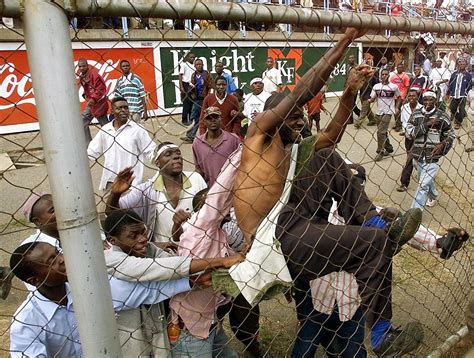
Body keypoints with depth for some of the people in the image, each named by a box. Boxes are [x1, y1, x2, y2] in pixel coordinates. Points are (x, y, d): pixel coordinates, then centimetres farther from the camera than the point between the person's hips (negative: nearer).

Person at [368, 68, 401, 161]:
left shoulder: (394, 87, -4)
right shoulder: (376, 86, 2)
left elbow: (398, 97, 10)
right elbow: (372, 98, 2)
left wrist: (397, 108, 1)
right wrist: (369, 100, -20)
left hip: (388, 112, -4)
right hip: (379, 112, 5)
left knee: (381, 132, -13)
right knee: (383, 132, 16)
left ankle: (380, 152, -3)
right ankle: (389, 148, 36)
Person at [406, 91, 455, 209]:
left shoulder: (441, 116, -6)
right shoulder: (416, 114, -1)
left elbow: (451, 134, 5)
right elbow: (409, 133, -12)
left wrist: (442, 145, -13)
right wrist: (426, 125, -21)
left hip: (433, 156, -3)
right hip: (418, 155, 4)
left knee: (423, 185, -9)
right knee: (427, 180, 24)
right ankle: (434, 196, 55)